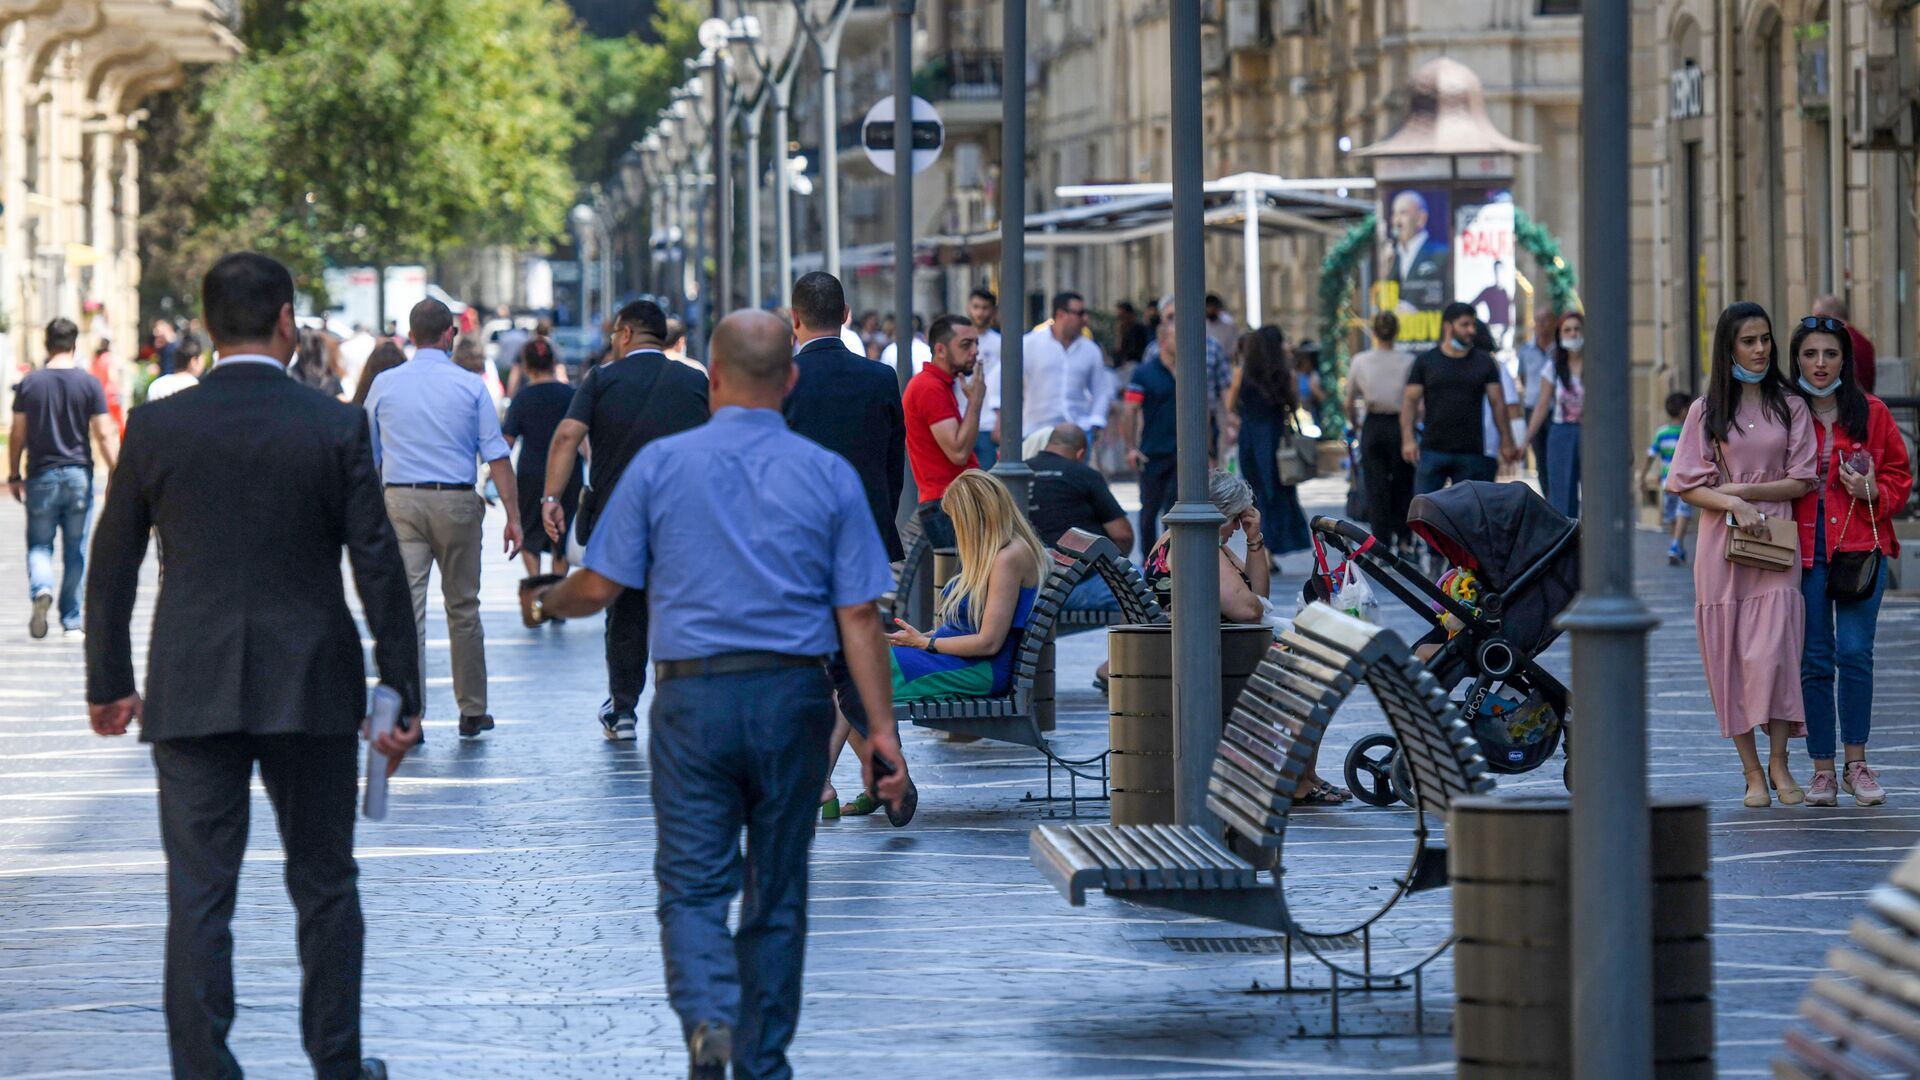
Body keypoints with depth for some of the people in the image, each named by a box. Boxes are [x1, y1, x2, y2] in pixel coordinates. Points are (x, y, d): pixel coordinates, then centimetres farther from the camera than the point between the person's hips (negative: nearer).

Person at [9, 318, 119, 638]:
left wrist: (14, 476, 11)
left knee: (39, 543, 8)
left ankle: (41, 590, -21)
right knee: (76, 550, 8)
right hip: (79, 475, 0)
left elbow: (17, 435, 2)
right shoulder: (89, 384, -4)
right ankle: (71, 620, 11)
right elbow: (104, 434, -6)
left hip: (41, 477, 0)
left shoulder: (29, 383, -1)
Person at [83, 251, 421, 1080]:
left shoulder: (155, 428, -2)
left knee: (199, 896, 2)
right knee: (325, 885, 14)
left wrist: (109, 683, 17)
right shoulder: (335, 427, -5)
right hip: (312, 693, 0)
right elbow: (379, 568, -4)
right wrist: (403, 695, 2)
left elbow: (112, 568, 5)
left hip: (191, 693, 0)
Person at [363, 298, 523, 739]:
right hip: (457, 502, 0)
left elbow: (369, 456, 12)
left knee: (406, 608, -3)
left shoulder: (384, 386, 4)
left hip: (401, 503, 0)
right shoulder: (470, 386, 0)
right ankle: (472, 711, 19)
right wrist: (513, 515, -1)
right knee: (463, 608, 11)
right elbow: (496, 455, -4)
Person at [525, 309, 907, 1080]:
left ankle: (708, 1016, -25)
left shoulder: (661, 464, -1)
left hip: (693, 698, -1)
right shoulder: (828, 475, 2)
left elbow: (599, 587, 0)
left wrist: (547, 602, 23)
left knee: (692, 885, 1)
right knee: (777, 893, 12)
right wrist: (882, 729, 0)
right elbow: (858, 614, -2)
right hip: (793, 697, 1)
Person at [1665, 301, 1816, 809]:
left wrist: (1743, 489, -7)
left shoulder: (1790, 407, 7)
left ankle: (1779, 763, -6)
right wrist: (1734, 505, -13)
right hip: (1721, 545, 1)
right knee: (1729, 657, -2)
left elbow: (1801, 481, 2)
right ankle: (1752, 771, 4)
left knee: (1772, 650, -14)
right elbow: (1687, 484, 2)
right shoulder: (1706, 411, 7)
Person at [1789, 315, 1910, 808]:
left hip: (1860, 548, -1)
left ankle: (1856, 763, 2)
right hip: (1804, 552, 1)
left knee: (1855, 652, -9)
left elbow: (1899, 474, 10)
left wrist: (1873, 493, -9)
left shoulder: (1870, 413, 4)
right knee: (1814, 660, 1)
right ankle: (1823, 769, 7)